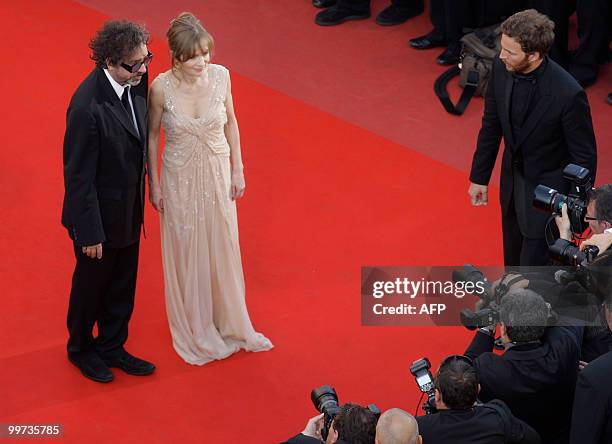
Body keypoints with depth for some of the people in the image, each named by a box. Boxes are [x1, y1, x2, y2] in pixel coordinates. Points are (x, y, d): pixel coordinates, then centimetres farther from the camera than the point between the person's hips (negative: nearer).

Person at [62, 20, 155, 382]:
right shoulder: (88, 107, -33)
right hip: (100, 215, -7)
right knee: (91, 284, 18)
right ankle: (81, 349, 41)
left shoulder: (136, 83, -9)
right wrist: (90, 233, -18)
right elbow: (79, 176, -25)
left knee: (122, 286, 22)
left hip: (129, 211, 7)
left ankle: (112, 347, 43)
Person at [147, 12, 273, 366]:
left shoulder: (220, 76, -15)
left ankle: (228, 322, 38)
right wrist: (154, 185, -2)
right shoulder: (162, 87, -21)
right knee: (186, 253, 13)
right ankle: (195, 329, 34)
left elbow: (230, 122, 1)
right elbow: (152, 135, -6)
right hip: (181, 177, -2)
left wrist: (237, 170, 3)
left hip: (218, 173, 2)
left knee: (223, 248, 16)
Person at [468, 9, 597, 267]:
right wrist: (479, 176, 9)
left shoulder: (568, 93, -31)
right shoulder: (502, 69, -14)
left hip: (548, 191, -6)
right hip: (512, 181, 6)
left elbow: (584, 156, -18)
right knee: (513, 258, 23)